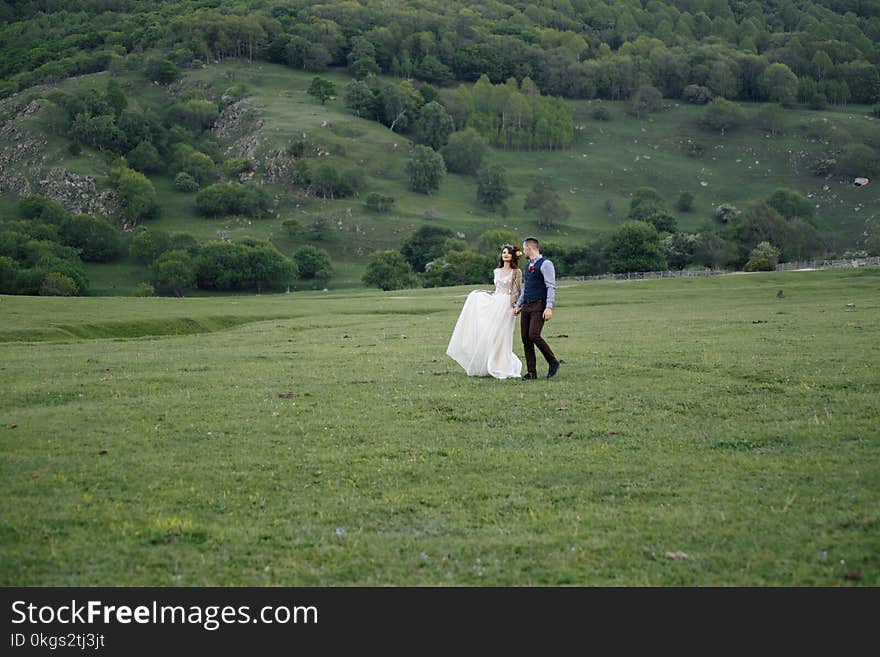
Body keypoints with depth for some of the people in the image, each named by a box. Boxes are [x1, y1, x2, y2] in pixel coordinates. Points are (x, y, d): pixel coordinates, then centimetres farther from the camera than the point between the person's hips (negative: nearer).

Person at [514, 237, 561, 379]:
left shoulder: (545, 264, -8)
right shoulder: (529, 265, 18)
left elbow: (551, 287, -14)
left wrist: (549, 308, -22)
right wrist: (518, 305, 22)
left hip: (539, 306, -8)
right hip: (527, 306, 8)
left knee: (534, 335, -20)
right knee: (526, 338, 2)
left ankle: (553, 362, -2)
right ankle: (531, 372, 7)